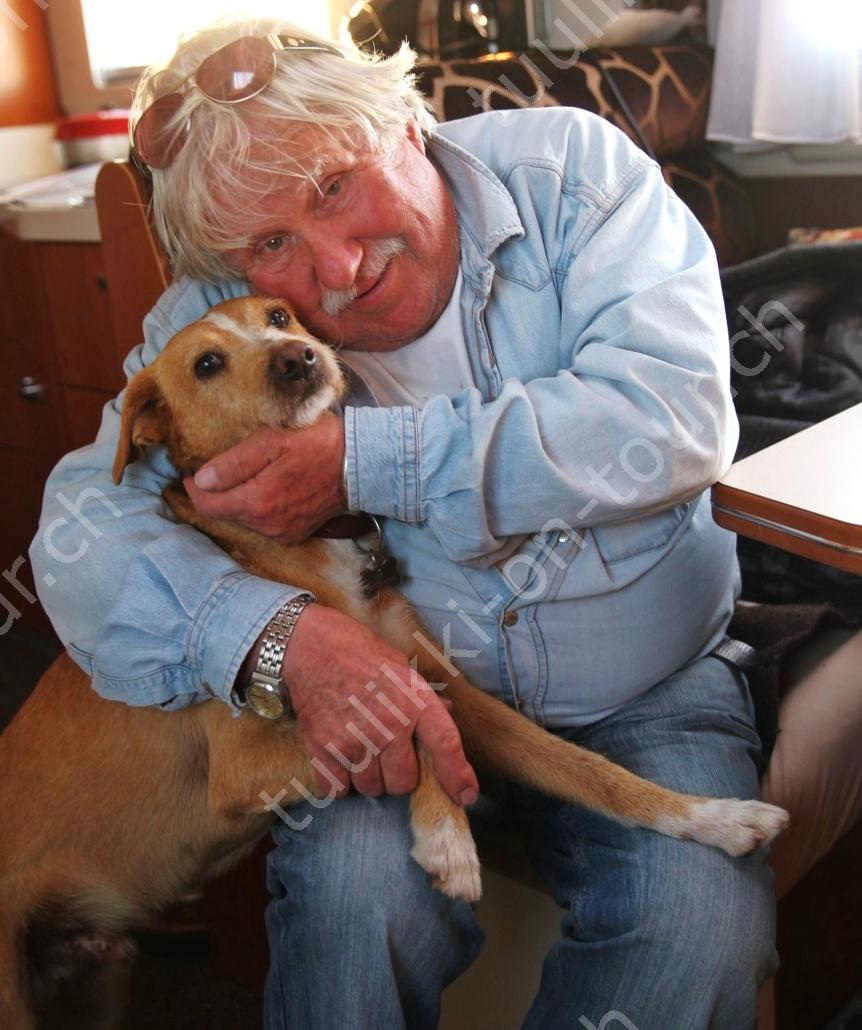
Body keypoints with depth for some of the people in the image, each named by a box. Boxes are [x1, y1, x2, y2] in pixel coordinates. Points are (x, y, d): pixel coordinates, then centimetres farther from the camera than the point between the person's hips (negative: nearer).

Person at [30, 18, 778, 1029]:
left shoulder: (569, 167, -11)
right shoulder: (215, 318, -8)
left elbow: (678, 415, -23)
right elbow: (82, 524, -16)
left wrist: (363, 461, -26)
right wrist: (279, 635, -36)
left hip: (648, 689, 0)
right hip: (396, 693, 1)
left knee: (702, 915, -25)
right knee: (350, 884, -29)